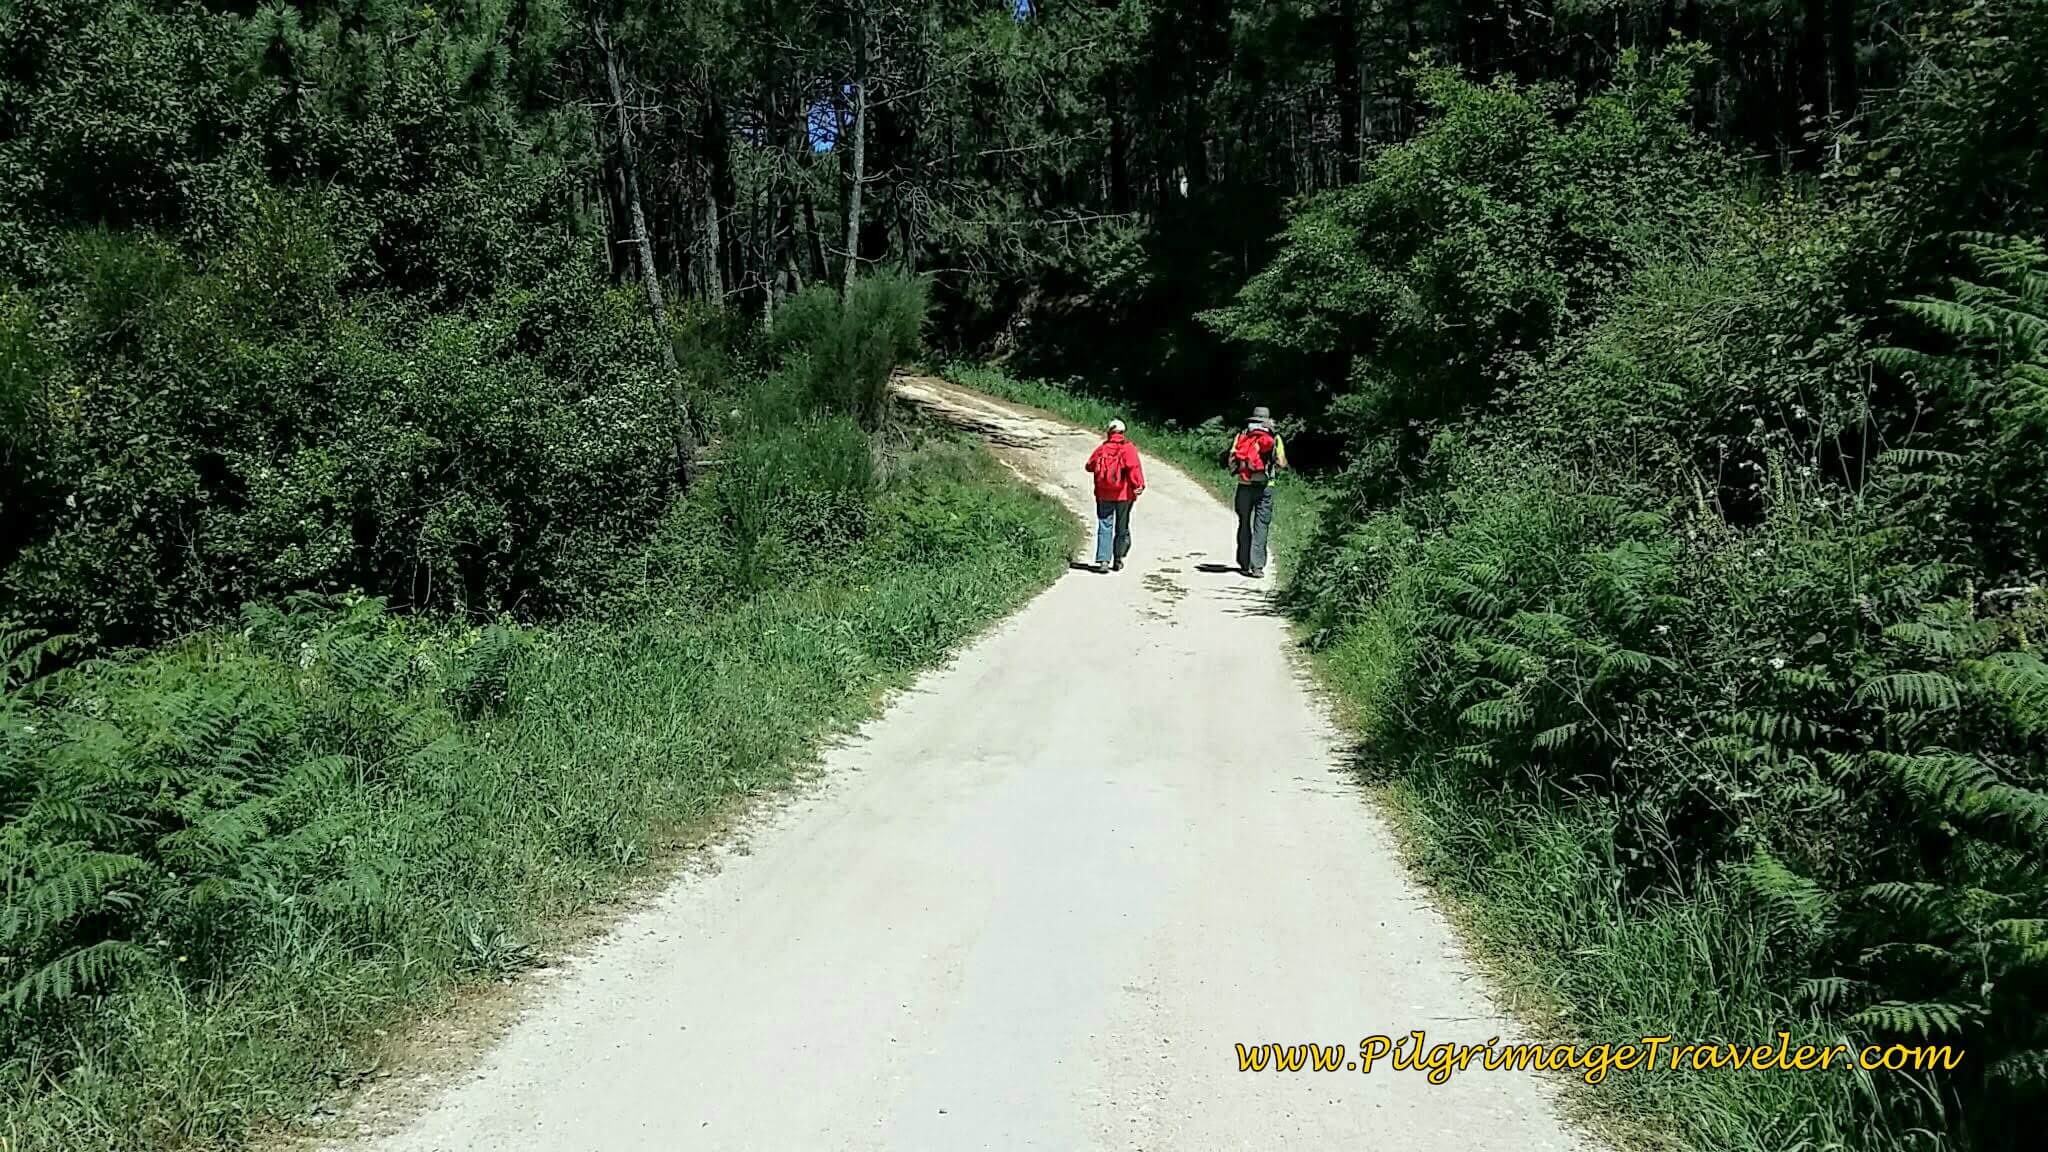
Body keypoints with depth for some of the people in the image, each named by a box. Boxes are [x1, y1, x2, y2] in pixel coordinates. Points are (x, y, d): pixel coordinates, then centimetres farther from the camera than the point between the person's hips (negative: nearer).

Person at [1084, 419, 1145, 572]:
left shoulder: (1102, 448, 3)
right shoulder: (1128, 448, -5)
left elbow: (1090, 466, 11)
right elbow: (1134, 466, -19)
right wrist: (1139, 484, -24)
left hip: (1103, 494, 1)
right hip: (1124, 493, -1)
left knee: (1104, 526, 2)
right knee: (1122, 527, 13)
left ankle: (1103, 560, -13)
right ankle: (1118, 560, 20)